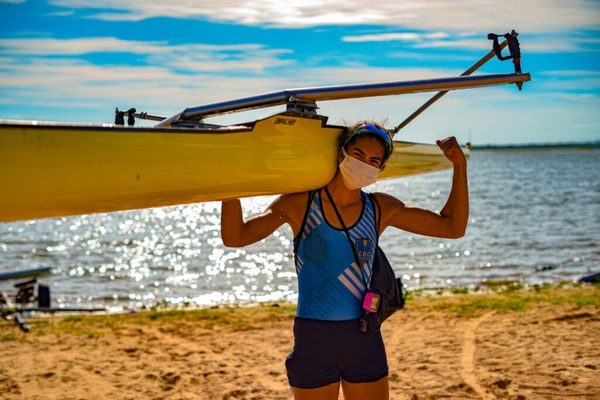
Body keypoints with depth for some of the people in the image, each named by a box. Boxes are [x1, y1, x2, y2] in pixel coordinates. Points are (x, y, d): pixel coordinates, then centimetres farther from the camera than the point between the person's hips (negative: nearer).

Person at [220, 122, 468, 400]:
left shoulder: (381, 209, 3)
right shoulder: (299, 204, -6)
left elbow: (453, 227, 9)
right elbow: (234, 237, -12)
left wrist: (459, 166, 2)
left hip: (365, 339, 3)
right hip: (314, 341, -3)